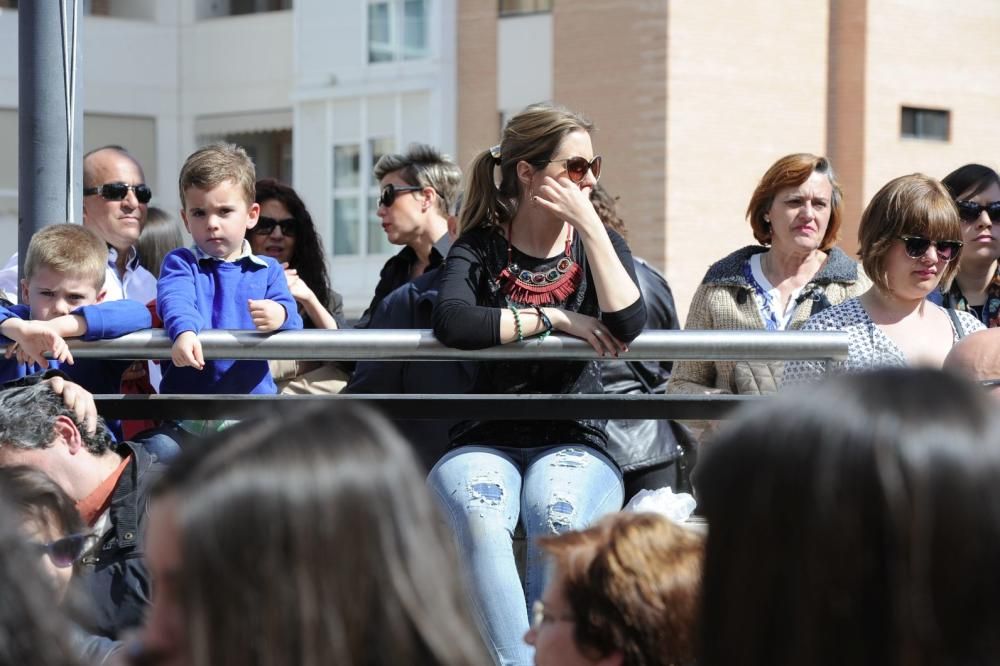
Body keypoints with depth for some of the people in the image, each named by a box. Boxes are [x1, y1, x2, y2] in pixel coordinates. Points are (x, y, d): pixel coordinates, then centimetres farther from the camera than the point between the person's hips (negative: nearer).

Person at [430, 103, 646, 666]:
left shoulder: (600, 244, 12)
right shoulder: (479, 248, 6)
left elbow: (628, 325, -9)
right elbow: (452, 323, -16)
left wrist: (589, 224, -9)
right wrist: (554, 318, -13)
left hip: (574, 443, 1)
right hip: (487, 442, -1)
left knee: (557, 515, -35)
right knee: (476, 514, -36)